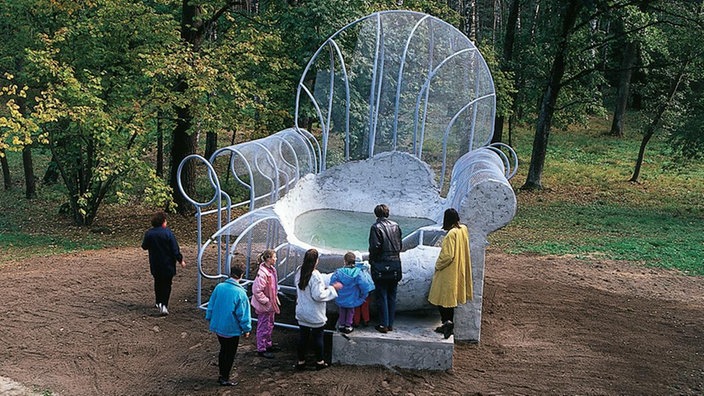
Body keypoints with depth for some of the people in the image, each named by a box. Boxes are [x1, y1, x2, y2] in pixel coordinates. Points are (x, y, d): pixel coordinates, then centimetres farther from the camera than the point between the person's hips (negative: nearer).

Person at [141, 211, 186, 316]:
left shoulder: (149, 233, -5)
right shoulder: (168, 233, -15)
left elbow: (144, 246, 8)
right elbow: (175, 249, -13)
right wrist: (180, 260, -3)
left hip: (155, 265, 3)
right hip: (167, 264, -3)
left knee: (158, 283, 21)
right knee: (167, 284, 4)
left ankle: (159, 303, 26)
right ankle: (164, 305, -9)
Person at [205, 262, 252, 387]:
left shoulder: (219, 287, -7)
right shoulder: (240, 293, -21)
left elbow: (211, 305, 4)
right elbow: (243, 313, -15)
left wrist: (210, 319, 19)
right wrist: (246, 329, -3)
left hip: (217, 327, 5)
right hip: (231, 329, -5)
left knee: (223, 350, 22)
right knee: (230, 354, 11)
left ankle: (222, 375, 31)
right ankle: (225, 379, 19)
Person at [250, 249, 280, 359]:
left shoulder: (272, 269, 2)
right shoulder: (262, 273, -28)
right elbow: (257, 291, -26)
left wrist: (275, 299, 12)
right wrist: (266, 301, -20)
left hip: (271, 304, 9)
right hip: (263, 306, -9)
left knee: (270, 325, 23)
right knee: (263, 327, 4)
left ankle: (268, 344, 40)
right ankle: (261, 349, 18)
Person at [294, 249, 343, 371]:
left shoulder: (299, 272, -3)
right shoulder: (315, 275, -26)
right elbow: (318, 295, -25)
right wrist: (332, 288, -15)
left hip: (301, 312, 6)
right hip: (315, 315, -6)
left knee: (303, 336, 15)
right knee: (318, 337, 10)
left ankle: (301, 361, 23)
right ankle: (319, 362, 23)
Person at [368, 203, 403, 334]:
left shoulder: (376, 227, -11)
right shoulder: (396, 226, 6)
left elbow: (375, 247, -16)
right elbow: (400, 245, 8)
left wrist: (371, 260, 0)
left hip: (381, 266, -5)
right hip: (395, 266, 5)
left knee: (382, 296, 2)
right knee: (392, 296, 12)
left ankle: (384, 324, 2)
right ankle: (390, 324, 17)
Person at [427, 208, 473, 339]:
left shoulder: (451, 234, -23)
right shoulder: (464, 230, 2)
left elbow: (448, 255, -25)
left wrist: (438, 265, -10)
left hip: (448, 273, -8)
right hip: (460, 271, 8)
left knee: (442, 298, 1)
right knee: (450, 298, 17)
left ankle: (447, 321, -12)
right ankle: (449, 324, 23)